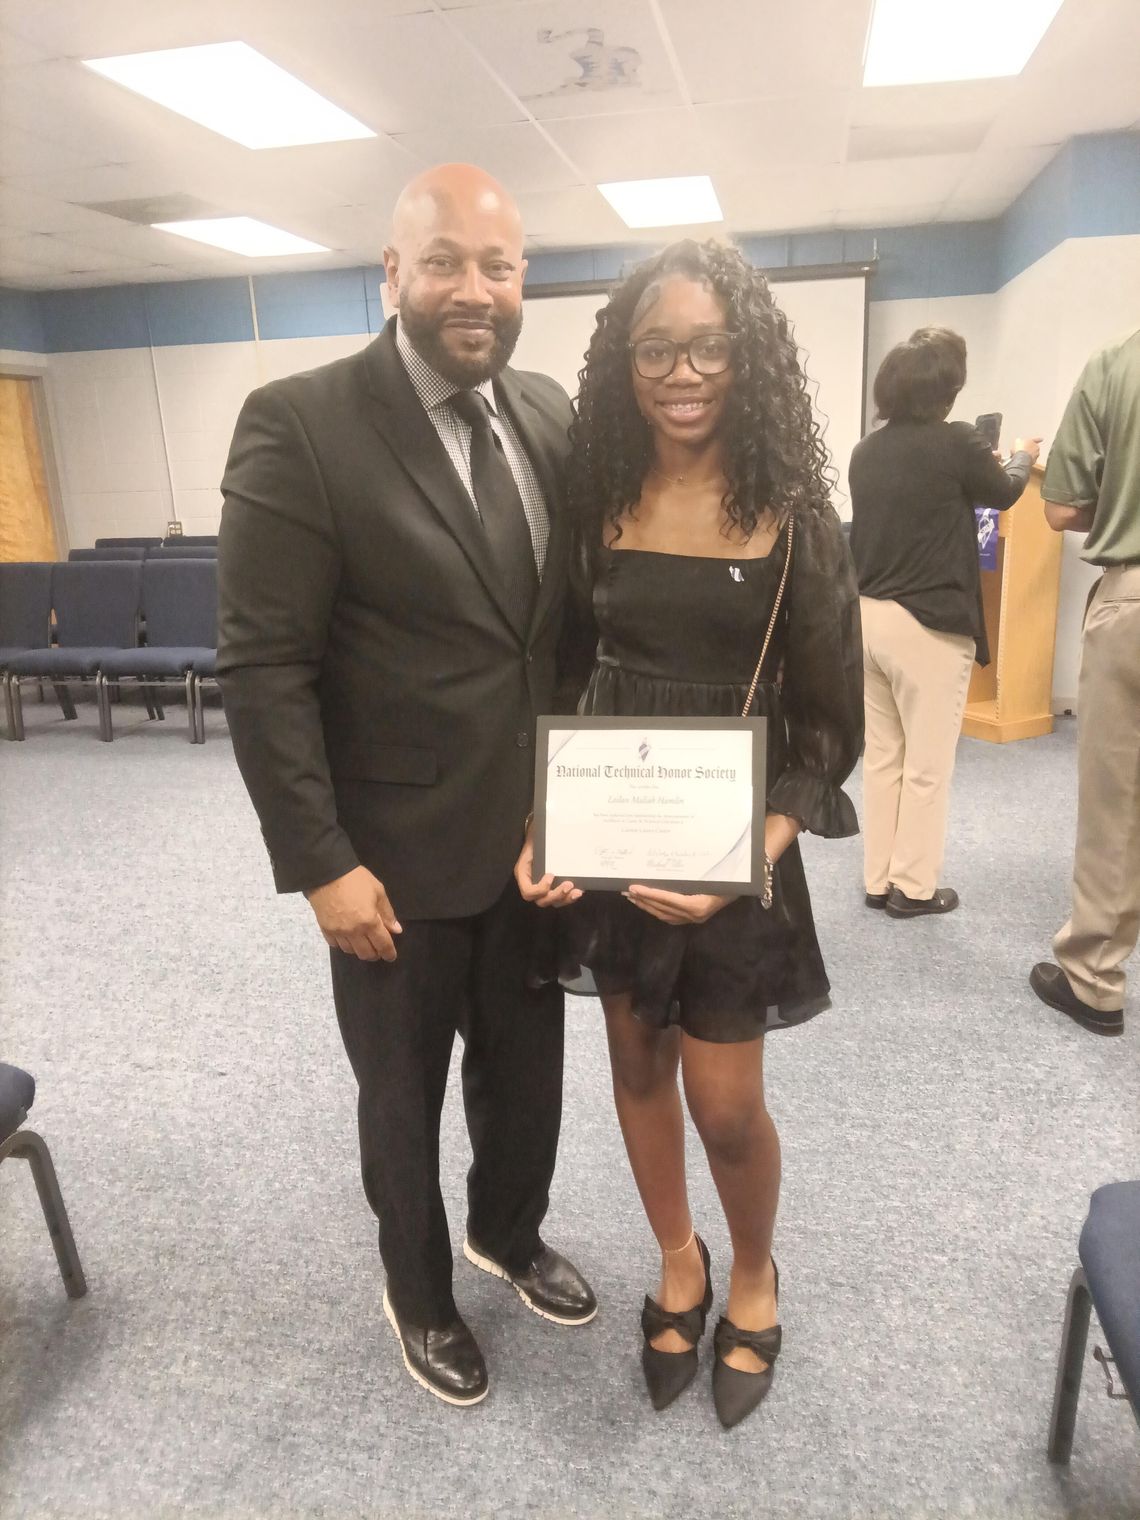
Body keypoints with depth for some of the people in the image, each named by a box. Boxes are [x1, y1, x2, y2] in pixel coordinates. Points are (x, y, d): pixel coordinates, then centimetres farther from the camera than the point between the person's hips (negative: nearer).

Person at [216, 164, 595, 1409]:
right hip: (399, 854, -5)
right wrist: (321, 862, -17)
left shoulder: (551, 416, 4)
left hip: (537, 837, 5)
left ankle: (507, 1233, 53)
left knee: (527, 1070, 22)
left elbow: (572, 612, 9)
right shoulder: (298, 424, -14)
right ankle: (417, 1293, 46)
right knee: (404, 1095, 18)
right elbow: (260, 668, -16)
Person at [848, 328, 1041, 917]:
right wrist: (1022, 456, 31)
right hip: (927, 623, -6)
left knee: (881, 756, 14)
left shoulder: (866, 450, 6)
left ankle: (878, 880, 22)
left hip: (868, 615, 6)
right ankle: (913, 888, 15)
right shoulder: (956, 442, -11)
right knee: (927, 764, 5)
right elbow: (1003, 493, 9)